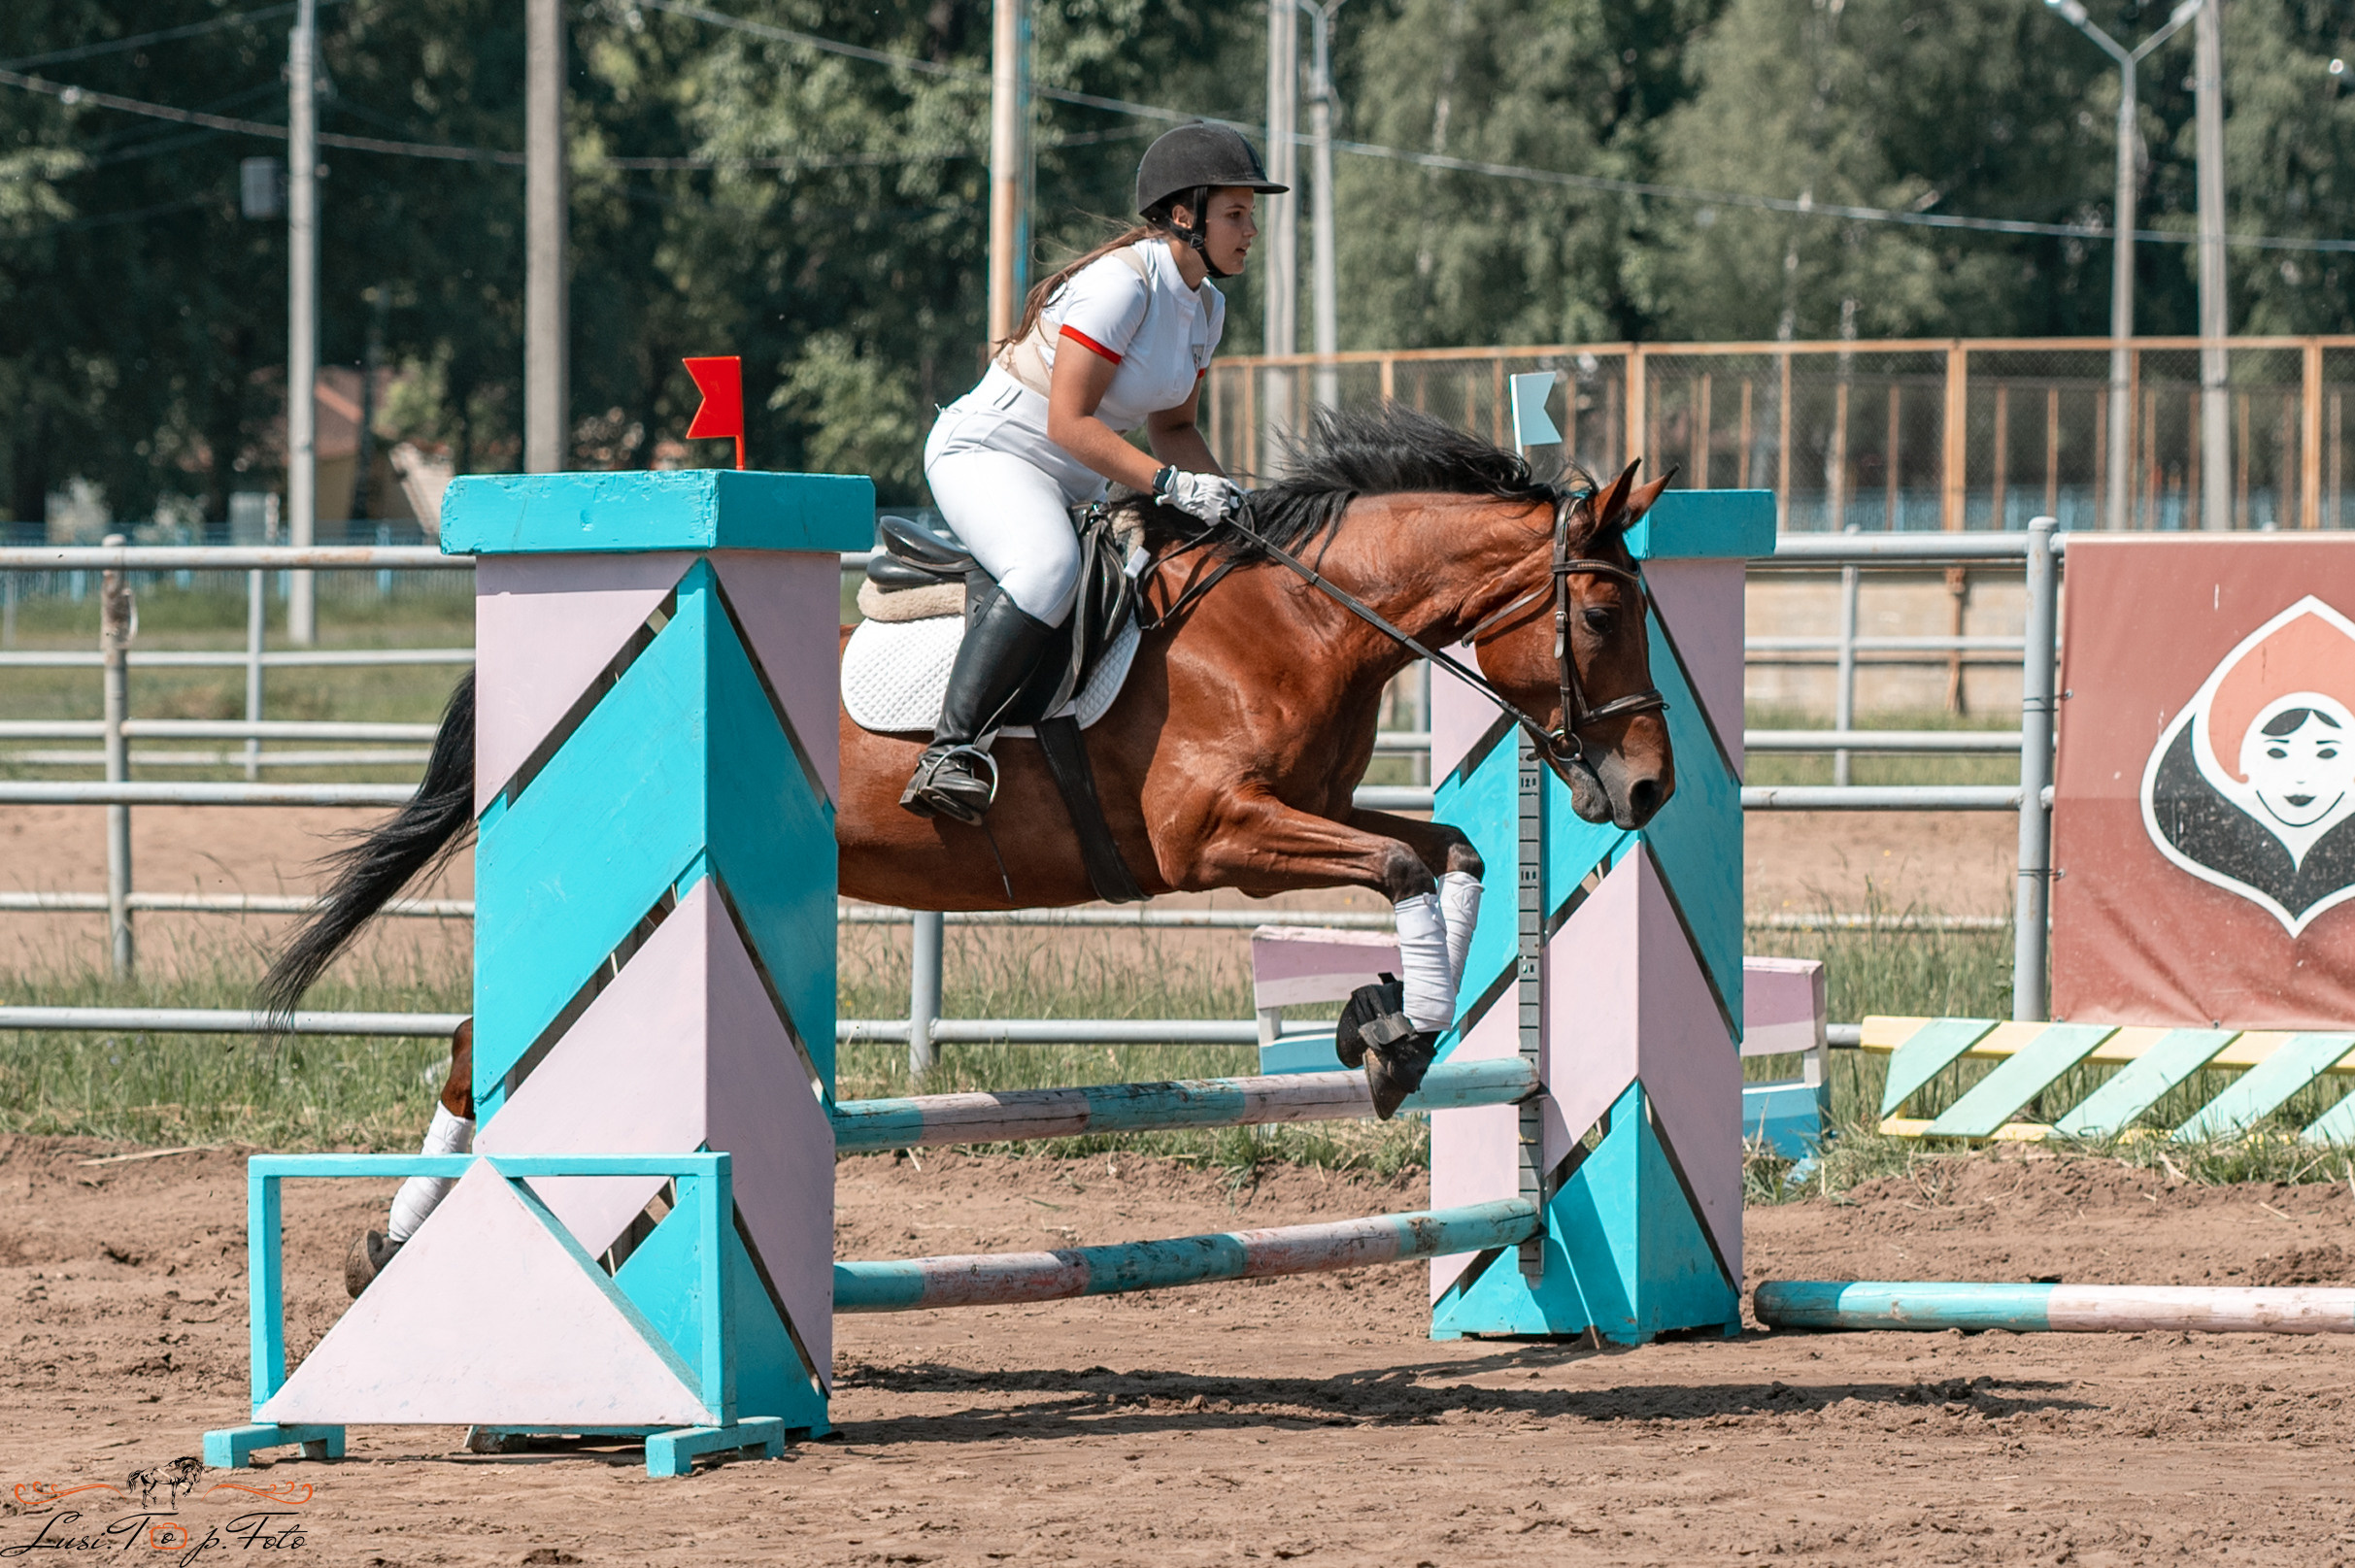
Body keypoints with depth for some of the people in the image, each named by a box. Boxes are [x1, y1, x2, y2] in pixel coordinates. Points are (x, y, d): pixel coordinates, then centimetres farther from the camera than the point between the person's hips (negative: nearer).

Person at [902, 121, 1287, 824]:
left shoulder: (1205, 306, 8)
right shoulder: (1121, 284, -21)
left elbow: (1172, 425, 15)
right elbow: (1067, 423, -25)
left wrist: (1224, 495, -2)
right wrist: (1170, 482, -30)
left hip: (1074, 486, 10)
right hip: (985, 451, -10)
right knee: (1049, 566, -37)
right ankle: (952, 751, -41)